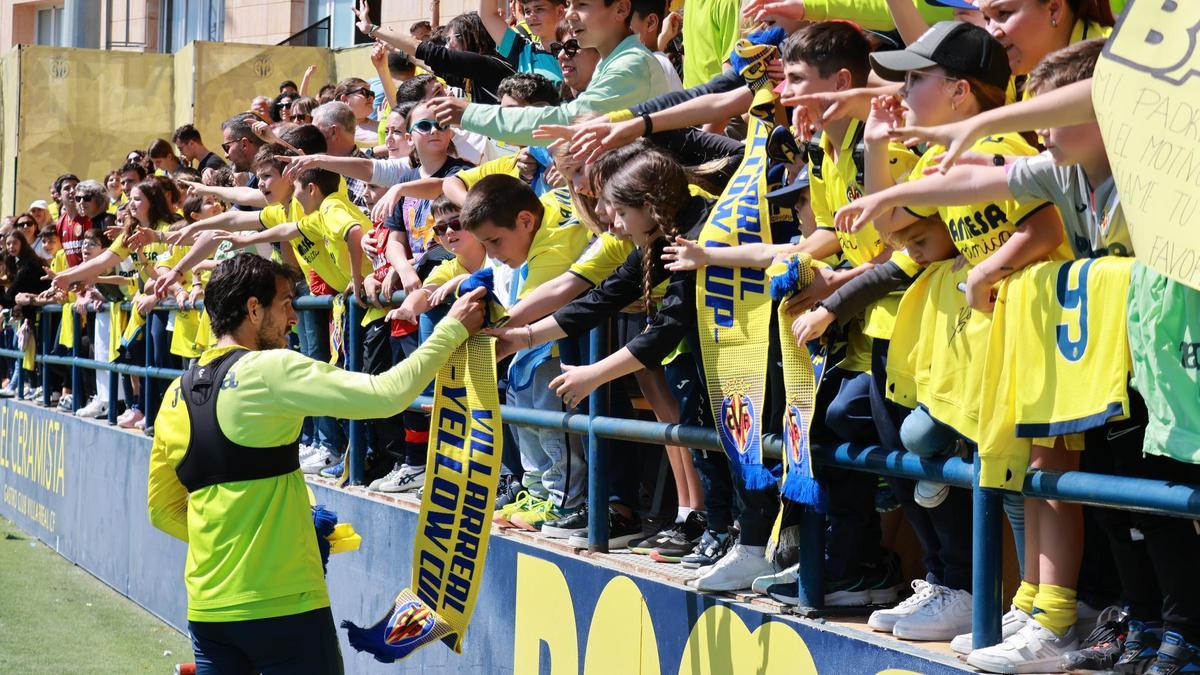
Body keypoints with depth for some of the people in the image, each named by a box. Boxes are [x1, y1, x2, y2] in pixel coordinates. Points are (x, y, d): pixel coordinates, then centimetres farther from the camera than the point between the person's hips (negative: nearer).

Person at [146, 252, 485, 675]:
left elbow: (162, 510, 15)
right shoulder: (269, 370, -13)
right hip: (282, 607, -6)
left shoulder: (177, 394, 9)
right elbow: (387, 395, -18)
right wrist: (451, 330, -8)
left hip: (207, 608, 7)